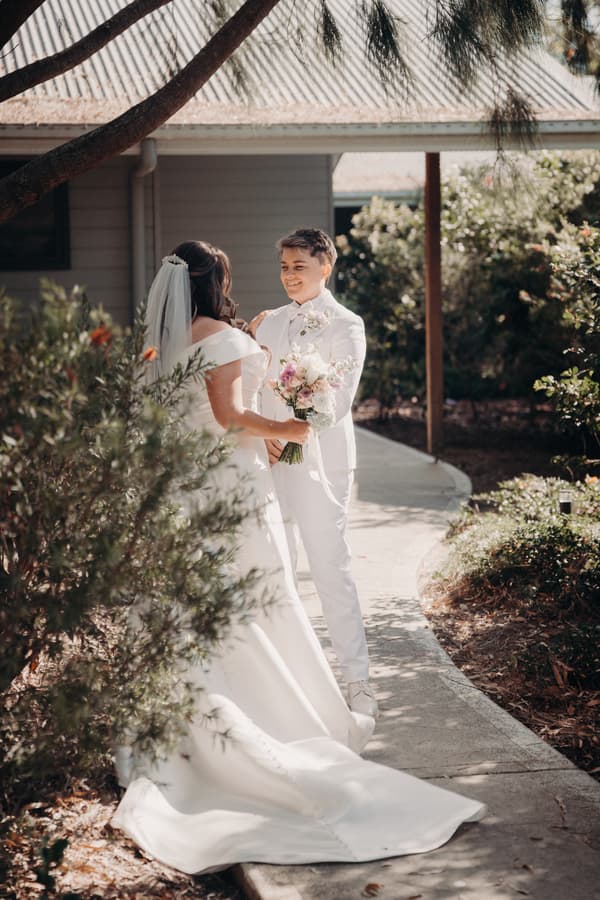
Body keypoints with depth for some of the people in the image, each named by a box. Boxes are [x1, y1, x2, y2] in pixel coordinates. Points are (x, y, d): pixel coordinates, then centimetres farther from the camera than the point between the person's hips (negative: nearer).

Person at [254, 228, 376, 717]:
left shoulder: (345, 326, -3)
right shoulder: (268, 323, 15)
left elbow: (339, 401, -12)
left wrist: (294, 437, -22)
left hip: (319, 464, -6)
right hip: (269, 462, 6)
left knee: (331, 570, -6)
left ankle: (358, 681, 1)